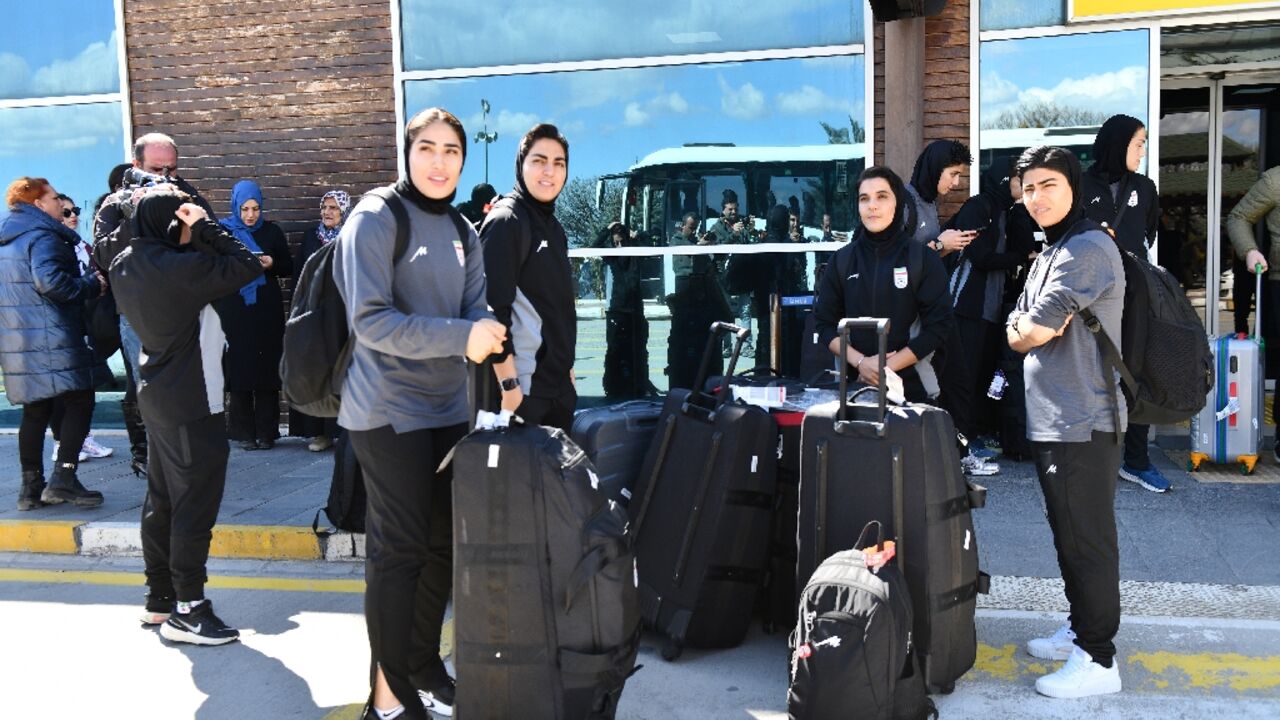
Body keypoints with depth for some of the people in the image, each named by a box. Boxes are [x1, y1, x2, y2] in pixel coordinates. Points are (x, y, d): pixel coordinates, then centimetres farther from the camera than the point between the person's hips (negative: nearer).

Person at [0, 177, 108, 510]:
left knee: (35, 411, 12)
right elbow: (49, 280, -25)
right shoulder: (43, 236, -11)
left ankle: (31, 486, 15)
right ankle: (63, 478, -9)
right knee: (79, 402, -3)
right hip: (51, 338, -9)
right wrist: (91, 285, -13)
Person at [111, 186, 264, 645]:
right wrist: (205, 225, -14)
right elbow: (248, 265, -21)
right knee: (195, 504, -1)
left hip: (158, 396, 9)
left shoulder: (126, 265, 3)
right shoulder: (180, 268, -22)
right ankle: (185, 610, 6)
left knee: (161, 499, 16)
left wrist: (151, 211, 6)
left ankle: (158, 598, 25)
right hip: (192, 403, -9)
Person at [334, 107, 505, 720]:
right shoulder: (376, 217, -11)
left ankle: (424, 663, 31)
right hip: (390, 410, -7)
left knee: (443, 542, 14)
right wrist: (460, 337, -27)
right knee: (399, 548, -1)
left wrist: (490, 341, -18)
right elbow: (371, 320, -20)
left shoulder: (460, 231, 12)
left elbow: (476, 307, 5)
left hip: (449, 407, 7)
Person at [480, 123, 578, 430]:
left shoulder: (552, 225, 14)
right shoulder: (506, 220, -12)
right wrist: (508, 384, -22)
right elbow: (494, 308, -19)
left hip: (558, 384, 9)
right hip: (524, 384, -8)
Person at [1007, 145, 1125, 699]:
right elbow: (1016, 331, 12)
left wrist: (1028, 330, 3)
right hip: (1051, 419, 10)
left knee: (1087, 540, -2)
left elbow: (1031, 333, -19)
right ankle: (1080, 628, 32)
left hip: (1083, 421, -10)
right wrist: (1032, 329, -9)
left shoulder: (1088, 248, -15)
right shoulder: (1049, 255, 16)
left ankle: (1097, 659, 6)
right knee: (1069, 535, 19)